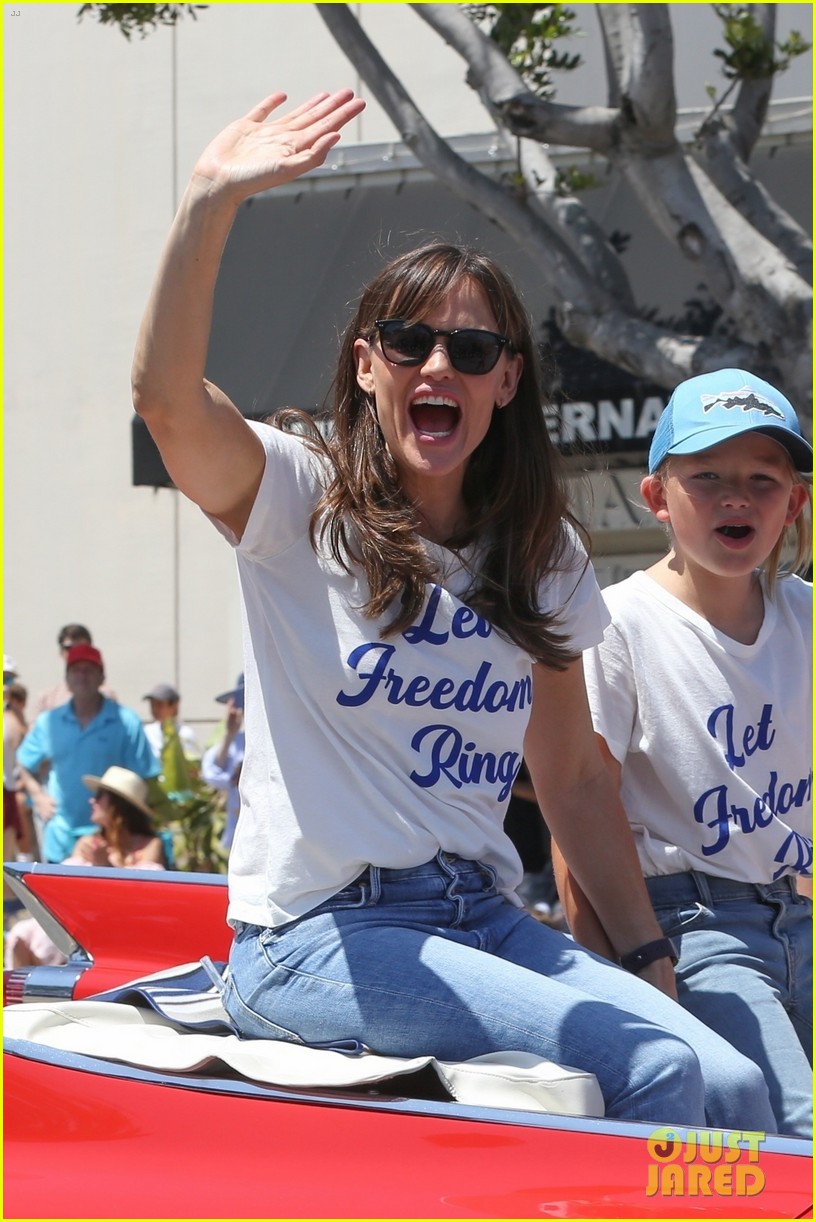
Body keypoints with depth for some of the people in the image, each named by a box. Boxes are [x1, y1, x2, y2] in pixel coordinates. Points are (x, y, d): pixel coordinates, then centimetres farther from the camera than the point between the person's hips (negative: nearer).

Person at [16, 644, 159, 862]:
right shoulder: (48, 722, 8)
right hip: (60, 842, 4)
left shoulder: (125, 722, -3)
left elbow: (142, 779, -3)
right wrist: (38, 796, 8)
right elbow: (25, 765, 21)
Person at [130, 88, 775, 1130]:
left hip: (483, 919, 5)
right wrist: (212, 198, -32)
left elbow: (574, 780, 18)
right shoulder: (299, 502, -2)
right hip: (318, 940, -5)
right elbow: (165, 396, -22)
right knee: (653, 1067, -24)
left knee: (732, 1084, -19)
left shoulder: (542, 557, 13)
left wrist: (645, 953, 11)